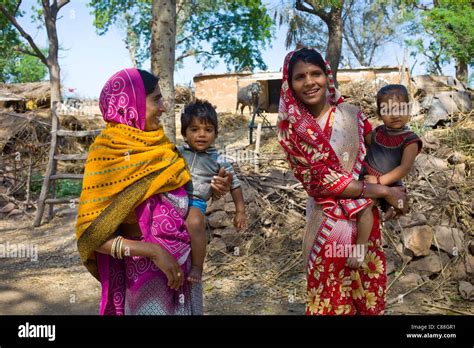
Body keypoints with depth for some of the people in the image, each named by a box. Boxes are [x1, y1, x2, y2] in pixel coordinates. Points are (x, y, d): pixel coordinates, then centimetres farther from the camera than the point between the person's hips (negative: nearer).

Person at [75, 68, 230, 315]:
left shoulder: (160, 145, 2)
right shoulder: (107, 152, -15)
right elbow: (89, 234, -17)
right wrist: (153, 251, -25)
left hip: (184, 267, 6)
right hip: (146, 274, -6)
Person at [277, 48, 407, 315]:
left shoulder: (351, 114, 0)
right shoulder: (292, 129, -9)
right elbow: (322, 180, -14)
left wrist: (393, 189, -6)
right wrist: (384, 192, -14)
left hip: (366, 216, 3)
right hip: (330, 221, -3)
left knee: (369, 292, 15)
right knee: (331, 298, 10)